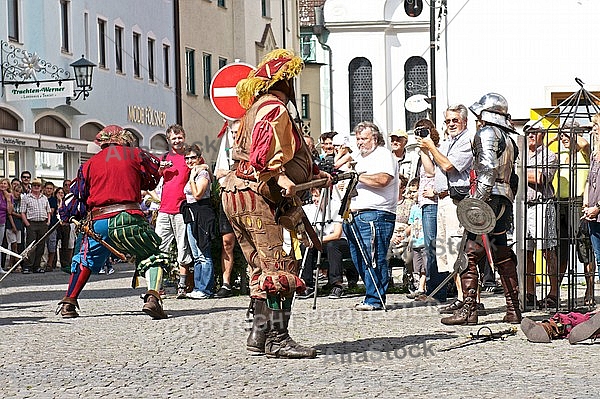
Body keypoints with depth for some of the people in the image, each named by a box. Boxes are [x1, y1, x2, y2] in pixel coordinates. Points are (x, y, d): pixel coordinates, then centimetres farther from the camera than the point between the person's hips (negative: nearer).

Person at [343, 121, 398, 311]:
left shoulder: (384, 155, -1)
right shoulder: (358, 158, 25)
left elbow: (383, 179, -19)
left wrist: (357, 176, -12)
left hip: (375, 215, -9)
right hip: (354, 215, 9)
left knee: (374, 259, -12)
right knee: (359, 260, 7)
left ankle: (375, 300, -11)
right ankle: (372, 296, 14)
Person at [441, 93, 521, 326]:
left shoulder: (486, 133, -5)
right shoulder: (508, 139, 23)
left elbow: (488, 169, -18)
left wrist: (478, 201, -23)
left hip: (488, 199, -10)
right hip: (504, 202, 10)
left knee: (469, 255, -10)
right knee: (502, 258, 12)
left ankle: (468, 310, -14)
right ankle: (513, 310, 13)